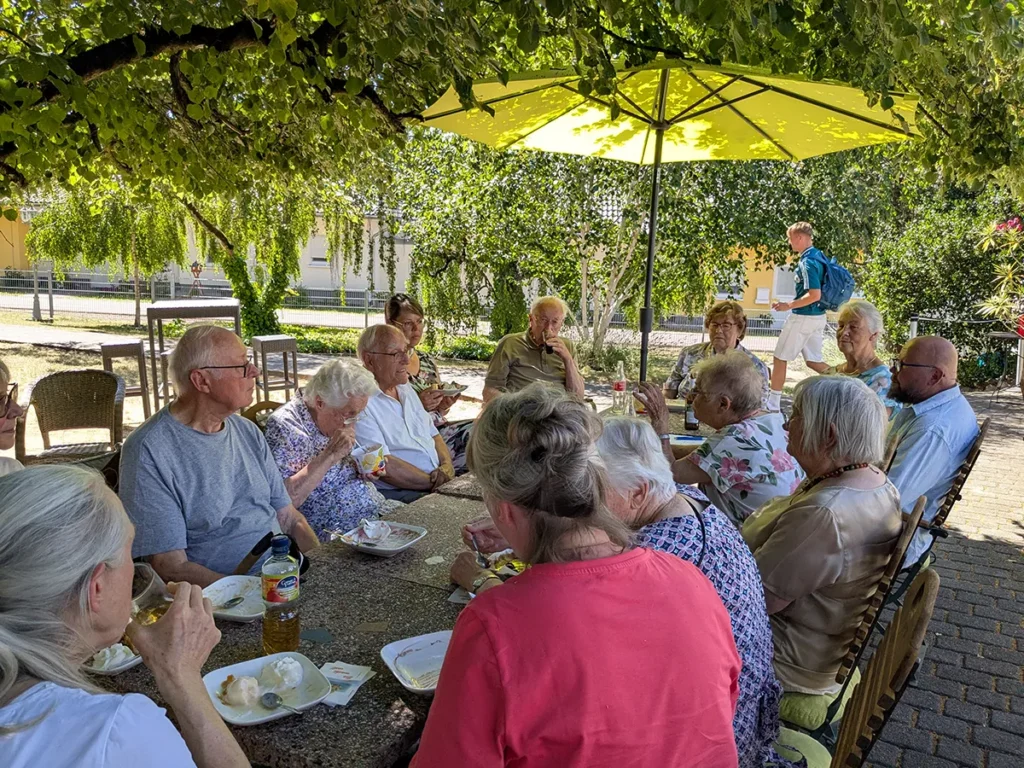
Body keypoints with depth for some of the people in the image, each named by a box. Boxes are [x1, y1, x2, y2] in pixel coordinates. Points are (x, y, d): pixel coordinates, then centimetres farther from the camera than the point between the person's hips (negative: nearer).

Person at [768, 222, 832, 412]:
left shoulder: (807, 262, -20)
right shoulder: (819, 256, 8)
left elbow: (814, 295, -25)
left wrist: (788, 305, -19)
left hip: (803, 317, -9)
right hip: (818, 316, 9)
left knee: (780, 359, 4)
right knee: (813, 361, 17)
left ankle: (773, 403, 12)